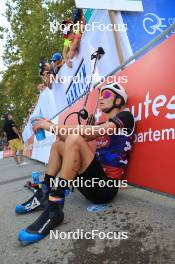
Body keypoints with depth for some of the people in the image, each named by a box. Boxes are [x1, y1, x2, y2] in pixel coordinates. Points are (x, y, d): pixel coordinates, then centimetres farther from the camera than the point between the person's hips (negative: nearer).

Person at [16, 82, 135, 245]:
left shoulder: (125, 116, -4)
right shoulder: (102, 125, 19)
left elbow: (93, 132, -23)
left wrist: (54, 126, -16)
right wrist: (55, 129, 0)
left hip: (106, 186, -8)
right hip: (93, 183, 8)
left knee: (74, 140, -28)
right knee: (59, 144, 13)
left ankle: (54, 209, -23)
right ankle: (43, 196, 7)